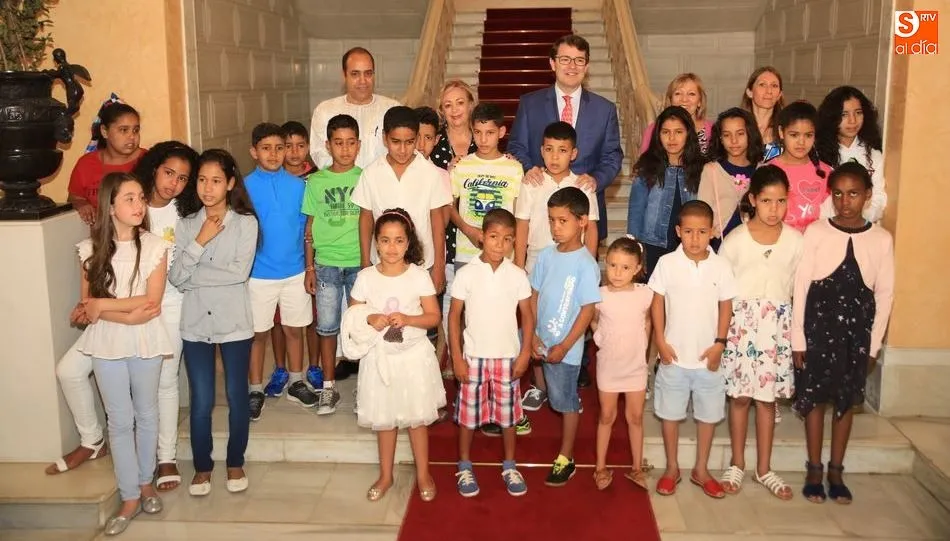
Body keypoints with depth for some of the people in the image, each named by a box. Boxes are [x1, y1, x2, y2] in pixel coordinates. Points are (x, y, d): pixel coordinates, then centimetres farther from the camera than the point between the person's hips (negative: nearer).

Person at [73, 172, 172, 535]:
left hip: (146, 343, 0)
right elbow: (88, 306, -5)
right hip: (107, 344, 1)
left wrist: (102, 305, -14)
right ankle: (130, 498, 17)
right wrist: (128, 312, -18)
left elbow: (152, 301, -11)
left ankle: (145, 481, 33)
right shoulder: (92, 249, -3)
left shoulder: (155, 247, -6)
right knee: (120, 421, 7)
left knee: (146, 415, 13)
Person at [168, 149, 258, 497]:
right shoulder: (186, 225, 3)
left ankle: (235, 463, 27)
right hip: (196, 323, 2)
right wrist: (200, 242, -14)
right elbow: (175, 277, -5)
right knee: (200, 401, 7)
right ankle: (202, 466, 25)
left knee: (237, 396, 9)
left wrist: (194, 274, -10)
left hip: (234, 322, -2)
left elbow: (240, 272, -16)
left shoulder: (246, 223, -5)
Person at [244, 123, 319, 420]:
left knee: (294, 329, 13)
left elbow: (306, 228, 5)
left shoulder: (298, 186, -1)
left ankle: (296, 383, 29)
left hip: (295, 272, 2)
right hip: (258, 274, -2)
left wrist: (310, 265, 3)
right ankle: (256, 390, 20)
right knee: (258, 333, 8)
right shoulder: (245, 187, -7)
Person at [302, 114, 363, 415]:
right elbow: (310, 226, 6)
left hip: (359, 264, -1)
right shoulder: (316, 181, 3)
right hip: (326, 264, 1)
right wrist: (309, 268, 4)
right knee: (327, 327, 6)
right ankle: (329, 387, 19)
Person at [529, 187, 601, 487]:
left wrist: (564, 347, -15)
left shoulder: (586, 264, -15)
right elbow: (534, 296, 6)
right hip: (541, 341, 4)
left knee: (566, 401, 8)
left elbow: (588, 310, -15)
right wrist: (532, 335, -3)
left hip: (565, 347, -4)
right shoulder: (546, 256, 1)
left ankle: (565, 459, 22)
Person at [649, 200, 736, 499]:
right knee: (670, 413, 10)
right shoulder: (667, 263, -8)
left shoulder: (721, 266, -5)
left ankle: (701, 469, 29)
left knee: (708, 414, 12)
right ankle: (672, 468, 27)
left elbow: (726, 306, 2)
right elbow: (657, 303, -1)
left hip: (708, 356, 1)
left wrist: (720, 343, -5)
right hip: (674, 354, -1)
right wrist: (660, 341, -6)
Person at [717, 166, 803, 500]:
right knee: (740, 396, 6)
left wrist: (797, 330, 1)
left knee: (768, 397, 8)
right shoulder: (736, 239, -6)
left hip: (777, 325, 1)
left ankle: (764, 469, 21)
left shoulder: (795, 241, -2)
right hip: (741, 322, -1)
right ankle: (737, 464, 21)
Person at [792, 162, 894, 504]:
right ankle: (814, 470, 18)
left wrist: (874, 344, 1)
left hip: (857, 332, 2)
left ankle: (836, 471, 22)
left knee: (846, 401, 9)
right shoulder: (816, 232, -6)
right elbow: (800, 287, -5)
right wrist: (797, 338, -6)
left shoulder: (882, 239, -1)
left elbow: (884, 294, 3)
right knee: (814, 398, 5)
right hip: (818, 328, -1)